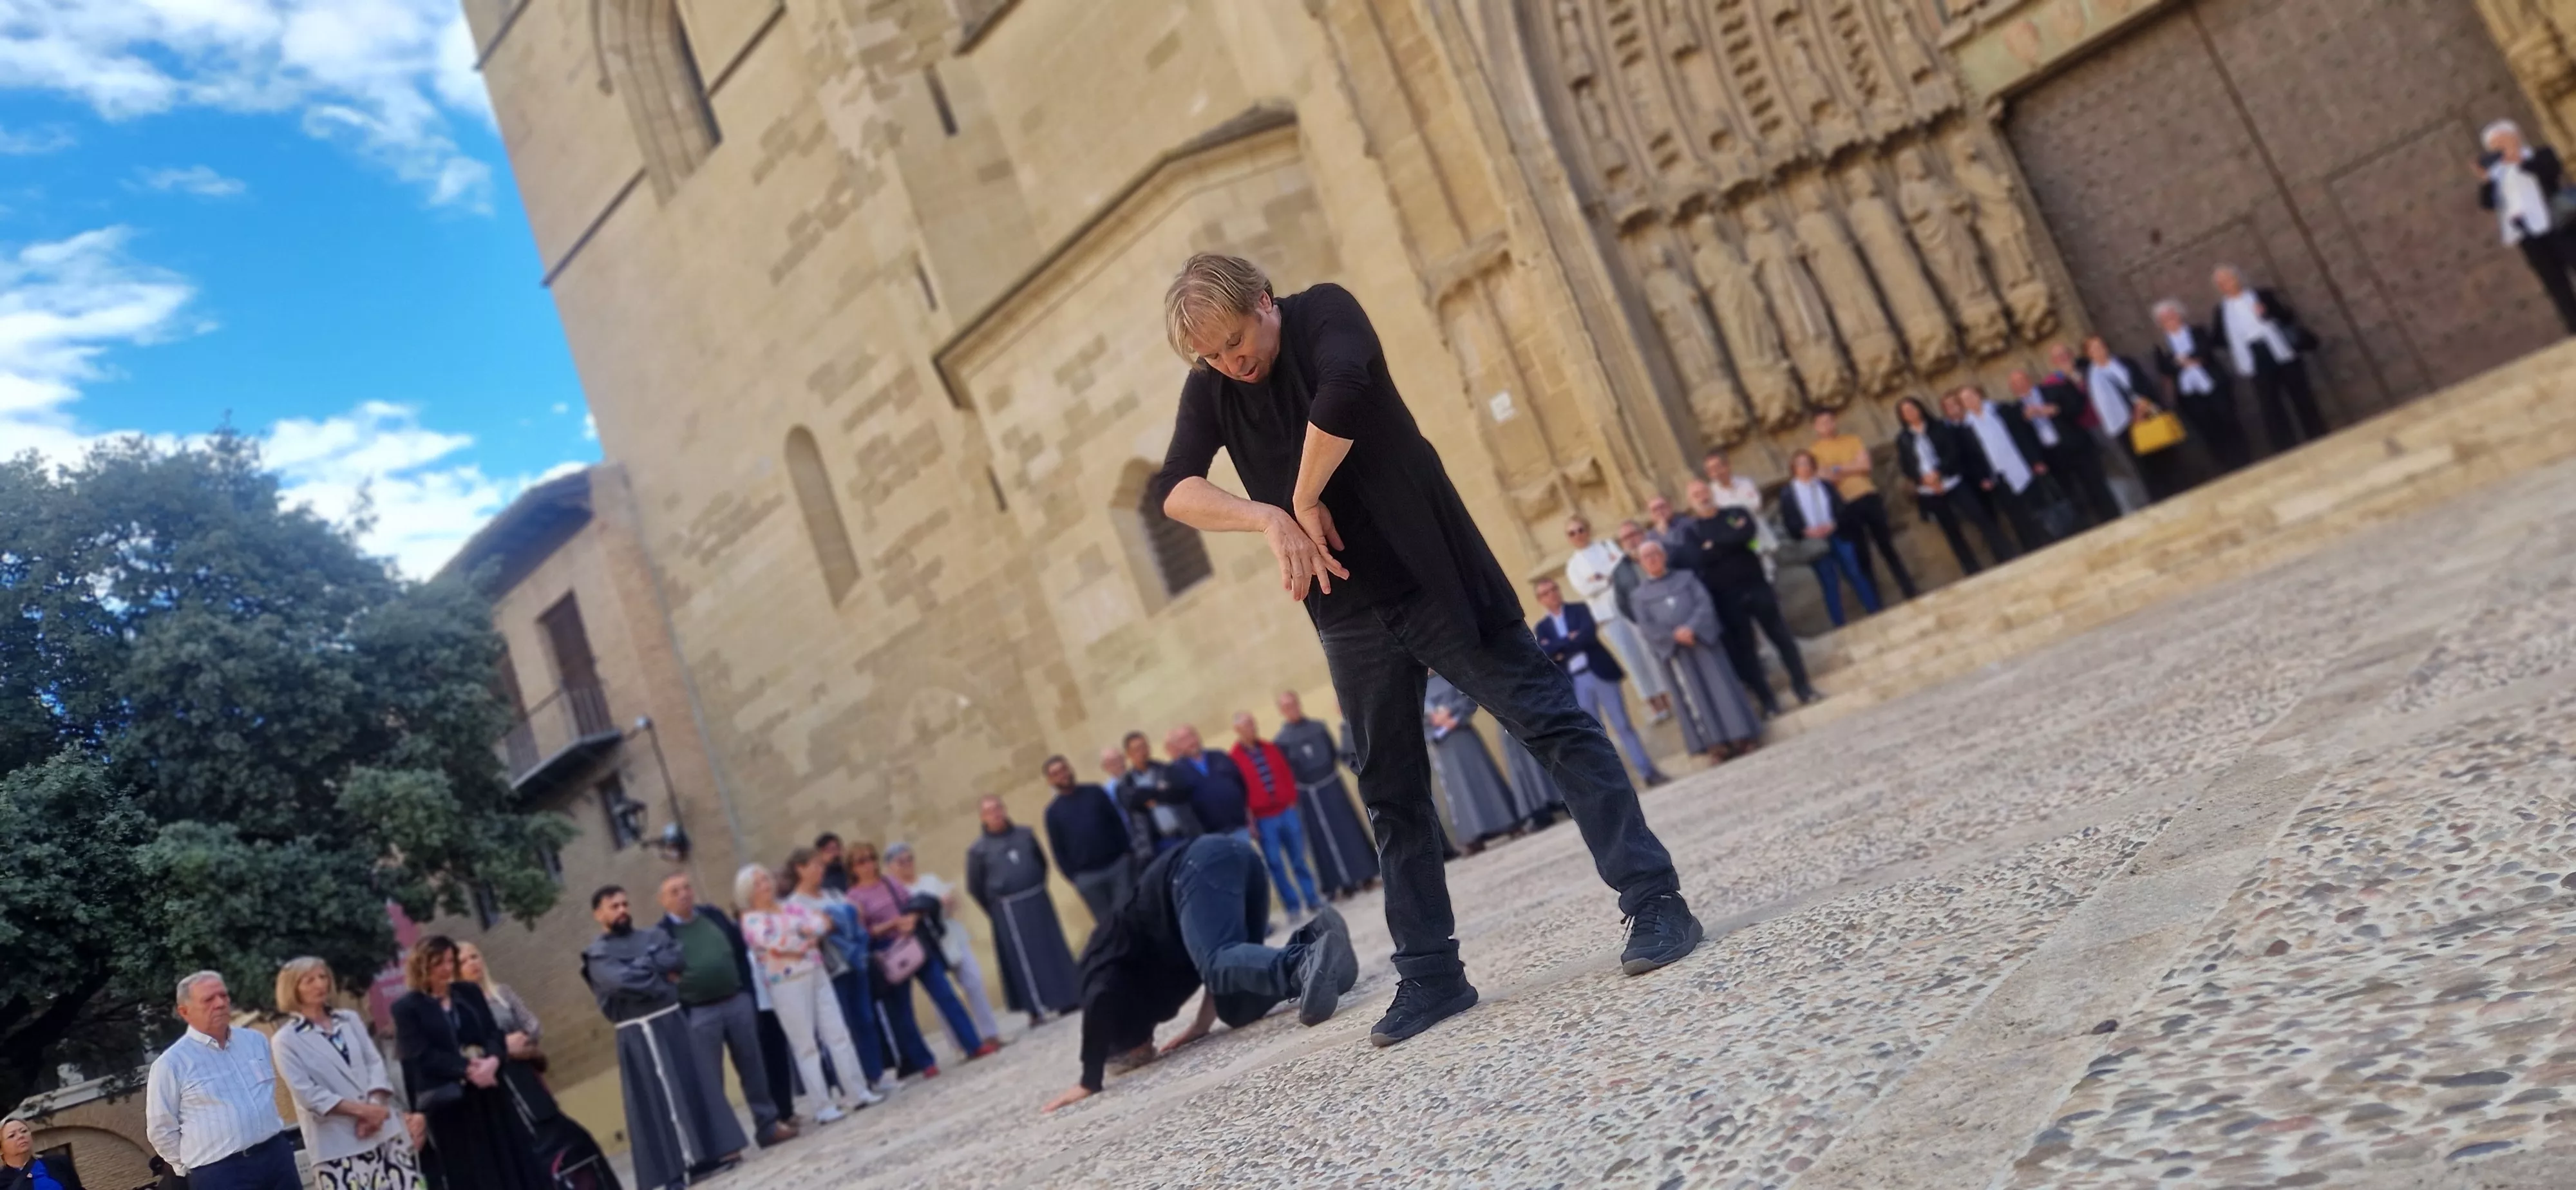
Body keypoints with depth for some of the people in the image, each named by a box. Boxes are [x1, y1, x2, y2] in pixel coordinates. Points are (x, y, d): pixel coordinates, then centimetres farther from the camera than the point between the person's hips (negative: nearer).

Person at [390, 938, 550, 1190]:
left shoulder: (470, 993, 10)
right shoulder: (407, 1007, -3)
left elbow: (494, 1033, 4)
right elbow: (422, 1055, -11)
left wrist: (493, 1060, -17)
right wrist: (467, 1069, -20)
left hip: (490, 1092, 4)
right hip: (449, 1101, -4)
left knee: (515, 1162, 7)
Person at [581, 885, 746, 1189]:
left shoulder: (653, 936, 14)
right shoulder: (597, 955, -3)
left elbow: (681, 959, -1)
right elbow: (621, 981, -19)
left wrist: (644, 964, -10)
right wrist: (661, 974, -8)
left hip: (675, 1020, 5)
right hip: (640, 1033, -5)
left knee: (697, 1083, 7)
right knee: (659, 1099, -5)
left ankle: (715, 1151, 16)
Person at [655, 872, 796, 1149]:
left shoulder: (715, 915, 9)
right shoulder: (662, 934, -5)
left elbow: (741, 952, 13)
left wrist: (749, 992, 8)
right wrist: (679, 1016, -12)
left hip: (738, 1001, 4)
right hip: (698, 1013, -4)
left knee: (754, 1067, 11)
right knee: (709, 1082, 0)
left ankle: (768, 1125, 21)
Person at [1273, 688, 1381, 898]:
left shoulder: (1319, 728, 6)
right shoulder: (1281, 741, -5)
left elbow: (1336, 755, 12)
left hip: (1333, 787, 3)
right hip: (1309, 795, -3)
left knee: (1350, 830, 6)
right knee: (1326, 839, 1)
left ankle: (1365, 876, 15)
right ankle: (1340, 884, 7)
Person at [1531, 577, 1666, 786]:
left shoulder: (1580, 609, 7)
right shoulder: (1543, 627, 11)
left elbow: (1590, 633, -11)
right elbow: (1544, 652, -7)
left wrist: (1560, 649, -7)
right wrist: (1570, 639, -12)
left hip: (1601, 672, -2)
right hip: (1574, 683, 2)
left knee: (1623, 725, 0)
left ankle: (1648, 771, 4)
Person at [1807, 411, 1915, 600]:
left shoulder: (1854, 440, 11)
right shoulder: (1814, 450, 3)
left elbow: (1865, 465, -3)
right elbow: (1822, 475, -9)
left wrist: (1838, 469, -8)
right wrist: (1851, 469, -12)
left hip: (1869, 497, 2)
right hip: (1845, 505, -2)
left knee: (1887, 546, 9)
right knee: (1861, 554, 2)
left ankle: (1910, 590, 17)